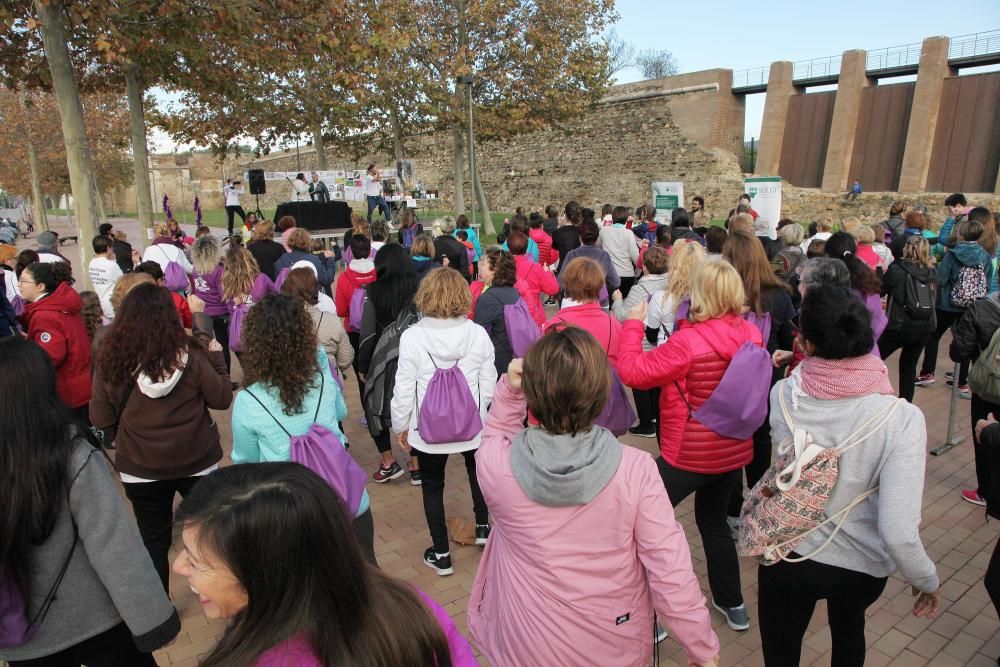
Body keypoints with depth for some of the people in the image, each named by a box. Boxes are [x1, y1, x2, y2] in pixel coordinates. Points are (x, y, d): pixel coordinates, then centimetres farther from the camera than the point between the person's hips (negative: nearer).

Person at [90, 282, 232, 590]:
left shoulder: (110, 360, -15)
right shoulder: (189, 355, -18)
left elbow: (100, 420, -5)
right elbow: (223, 399, -7)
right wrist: (216, 357, 2)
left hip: (140, 467, 0)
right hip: (196, 461, 0)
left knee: (152, 538, 18)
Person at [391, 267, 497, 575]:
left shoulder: (412, 336, -18)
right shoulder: (478, 334, -12)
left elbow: (404, 388, -12)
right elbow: (489, 385, -4)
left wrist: (401, 426, 4)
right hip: (472, 424, 2)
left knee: (432, 486, 17)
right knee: (477, 470, 31)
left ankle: (441, 555, 28)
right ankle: (482, 526, 45)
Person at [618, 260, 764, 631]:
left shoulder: (688, 341, -25)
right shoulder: (753, 335, -5)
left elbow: (632, 372, -20)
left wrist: (633, 324, -9)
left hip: (689, 454, -7)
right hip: (734, 450, 7)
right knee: (714, 521, 27)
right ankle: (733, 605, 40)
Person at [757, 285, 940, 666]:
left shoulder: (782, 395, -21)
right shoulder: (901, 418, -26)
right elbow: (899, 534, -26)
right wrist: (927, 581, -8)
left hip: (787, 556, 0)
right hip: (861, 567, 1)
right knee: (848, 627, 36)